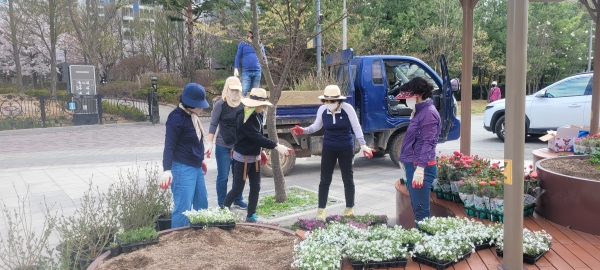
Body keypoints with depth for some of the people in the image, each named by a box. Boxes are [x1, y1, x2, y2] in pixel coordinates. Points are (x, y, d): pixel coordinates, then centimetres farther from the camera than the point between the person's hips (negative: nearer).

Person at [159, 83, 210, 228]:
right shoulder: (177, 117, -16)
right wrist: (167, 169, -26)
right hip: (183, 169, -9)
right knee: (183, 207, -7)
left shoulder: (192, 115, 9)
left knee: (202, 204, 17)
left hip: (196, 167, 9)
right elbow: (169, 146, -18)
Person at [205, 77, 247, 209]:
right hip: (223, 146, -4)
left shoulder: (243, 105, 2)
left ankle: (238, 200, 30)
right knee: (223, 176, 3)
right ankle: (222, 204, 16)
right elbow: (213, 124, -7)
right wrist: (210, 143, -12)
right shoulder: (220, 104, -9)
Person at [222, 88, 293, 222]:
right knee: (237, 189, 0)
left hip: (255, 157, 8)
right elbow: (256, 137, -30)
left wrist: (261, 151, 11)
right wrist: (276, 146, -33)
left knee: (255, 187, 9)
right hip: (242, 158, -7)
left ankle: (251, 215, 21)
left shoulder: (259, 115, 1)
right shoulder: (243, 118, -24)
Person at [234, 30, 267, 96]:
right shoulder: (242, 44, 5)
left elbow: (264, 57, 18)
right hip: (246, 71, -3)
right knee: (243, 91, -12)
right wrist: (236, 69, -3)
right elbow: (238, 57, 7)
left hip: (257, 72, 3)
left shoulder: (260, 45, 13)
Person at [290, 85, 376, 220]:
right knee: (325, 179, 5)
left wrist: (363, 144, -21)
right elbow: (316, 126, 7)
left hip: (346, 148, -2)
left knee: (348, 179, 11)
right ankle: (321, 209, 17)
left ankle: (349, 208, 27)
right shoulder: (322, 109, -8)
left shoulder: (347, 108, -17)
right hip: (328, 148, 2)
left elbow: (356, 127, -13)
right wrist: (303, 130, -9)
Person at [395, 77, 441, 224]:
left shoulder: (428, 113, -14)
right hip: (412, 165, 11)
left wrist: (420, 169, -26)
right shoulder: (420, 111, 17)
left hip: (420, 167, -11)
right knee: (416, 207, 16)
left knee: (421, 209, -5)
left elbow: (428, 143, -21)